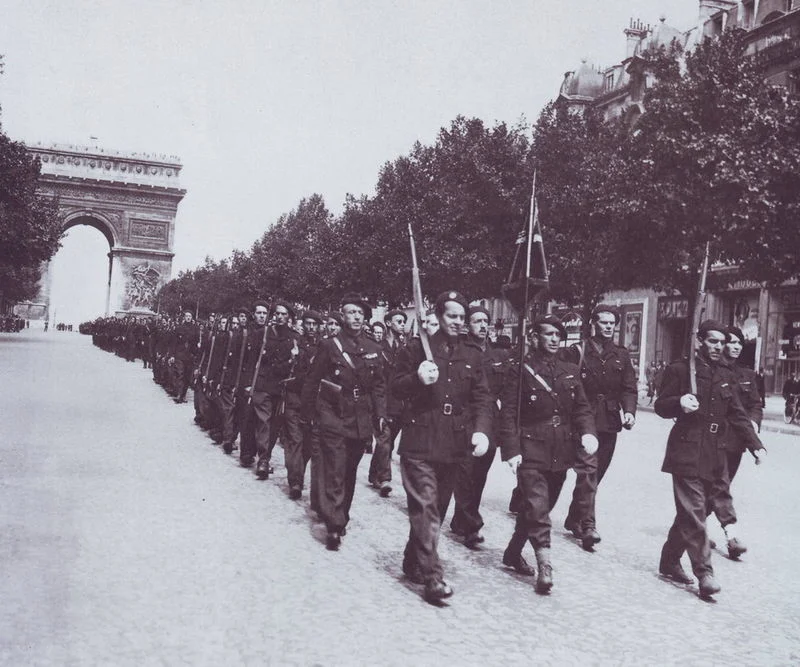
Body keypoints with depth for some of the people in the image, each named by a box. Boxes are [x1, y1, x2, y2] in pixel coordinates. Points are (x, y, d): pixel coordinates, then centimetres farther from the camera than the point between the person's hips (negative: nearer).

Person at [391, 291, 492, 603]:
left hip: (453, 445, 5)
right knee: (425, 506, -10)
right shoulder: (416, 348, 1)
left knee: (437, 507, 13)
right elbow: (396, 388, 1)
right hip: (419, 441, -4)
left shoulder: (472, 356, 11)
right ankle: (432, 576, -8)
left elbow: (482, 398, 7)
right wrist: (418, 379, -20)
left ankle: (413, 563, 30)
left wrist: (481, 430, -10)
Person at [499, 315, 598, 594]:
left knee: (542, 508, 15)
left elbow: (582, 407, 10)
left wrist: (588, 432, -10)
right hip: (531, 452, -6)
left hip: (561, 453, 6)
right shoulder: (520, 370, -5)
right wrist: (511, 450, -15)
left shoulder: (570, 371, 11)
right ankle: (544, 565, -8)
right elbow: (508, 413, -8)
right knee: (537, 508, -13)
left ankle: (514, 552, 33)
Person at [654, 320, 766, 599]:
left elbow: (737, 415, 15)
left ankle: (670, 562, 24)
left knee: (689, 512, 11)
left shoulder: (726, 375, 15)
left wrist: (755, 445, 4)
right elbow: (661, 406, -1)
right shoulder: (680, 369, -2)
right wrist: (679, 402, -23)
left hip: (713, 456, 6)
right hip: (687, 453, -6)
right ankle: (704, 573, -6)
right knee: (694, 514, -9)